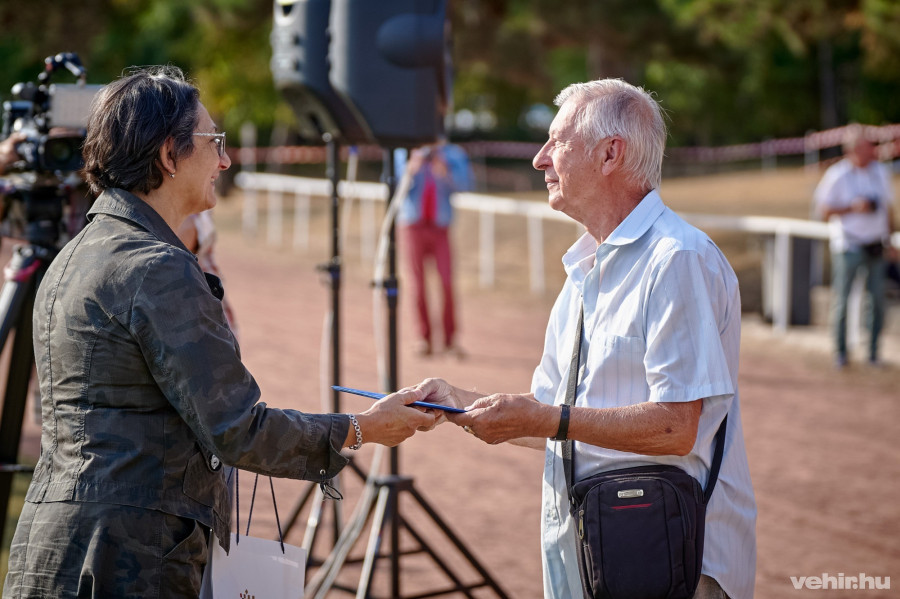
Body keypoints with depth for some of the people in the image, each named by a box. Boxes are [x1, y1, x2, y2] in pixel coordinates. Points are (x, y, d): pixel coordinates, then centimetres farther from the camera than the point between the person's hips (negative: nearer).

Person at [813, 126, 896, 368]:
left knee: (877, 297, 2)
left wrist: (889, 238, 12)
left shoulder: (881, 171, 8)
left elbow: (888, 207, 17)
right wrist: (852, 208, -18)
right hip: (848, 245, -4)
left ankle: (873, 351, 13)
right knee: (841, 298, -1)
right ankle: (840, 352, 13)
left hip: (875, 245, 4)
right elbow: (823, 211, -7)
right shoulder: (837, 175, -8)